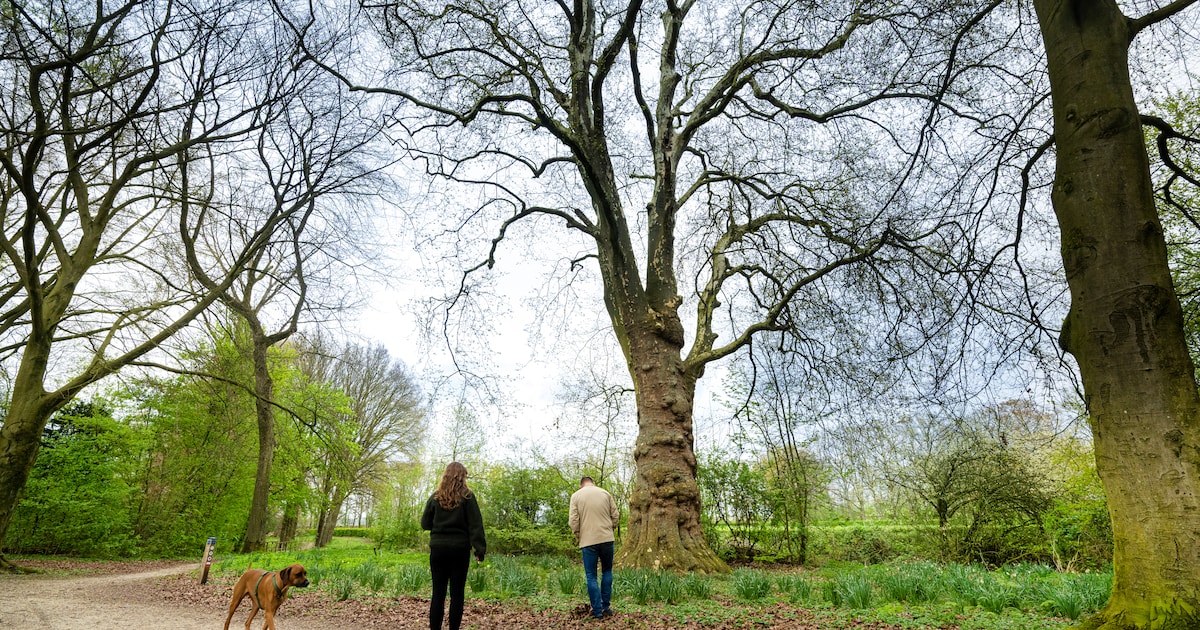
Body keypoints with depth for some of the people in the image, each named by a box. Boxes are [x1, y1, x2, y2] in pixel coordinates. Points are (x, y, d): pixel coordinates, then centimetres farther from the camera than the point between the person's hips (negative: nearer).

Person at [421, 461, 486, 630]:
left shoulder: (435, 497, 3)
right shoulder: (467, 496, -5)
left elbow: (425, 524, 9)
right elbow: (475, 525, -8)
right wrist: (480, 550, -6)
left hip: (438, 549, 2)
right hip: (459, 550, -2)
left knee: (438, 593, 6)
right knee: (457, 593, 4)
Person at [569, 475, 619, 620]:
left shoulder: (576, 495, 1)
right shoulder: (605, 493, 6)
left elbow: (573, 520, -5)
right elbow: (615, 516, 5)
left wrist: (578, 537, 8)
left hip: (588, 541, -2)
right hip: (607, 539, 2)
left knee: (591, 576, 7)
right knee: (607, 571, 18)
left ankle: (597, 611, 8)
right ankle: (606, 607, 18)